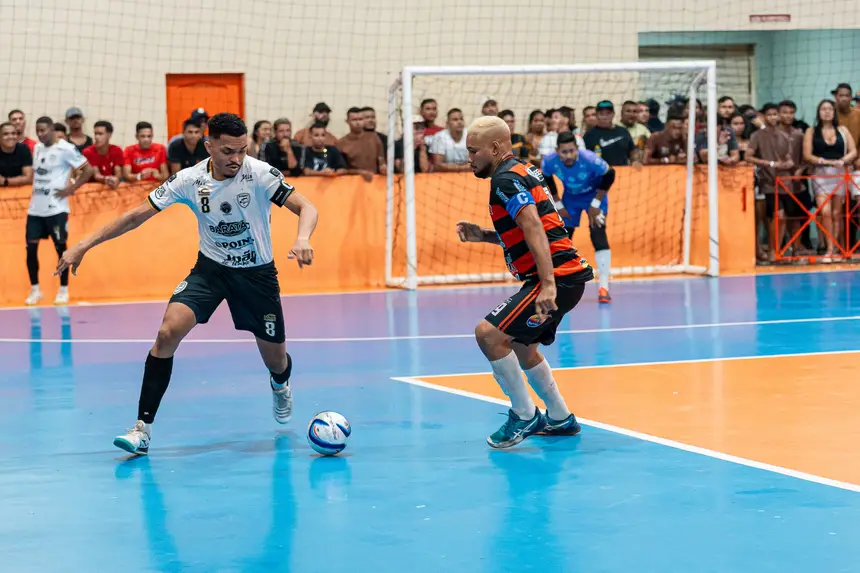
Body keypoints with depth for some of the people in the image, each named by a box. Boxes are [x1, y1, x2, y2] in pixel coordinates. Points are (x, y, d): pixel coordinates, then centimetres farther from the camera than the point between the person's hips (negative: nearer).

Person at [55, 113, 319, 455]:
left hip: (257, 273, -1)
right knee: (168, 331, -23)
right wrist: (84, 245, -13)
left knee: (276, 361, 8)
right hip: (211, 268, 1)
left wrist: (302, 240, -47)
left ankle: (280, 385, 51)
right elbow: (138, 214, -8)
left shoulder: (259, 174, -21)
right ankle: (143, 427, -17)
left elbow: (306, 208, -24)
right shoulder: (190, 180, -14)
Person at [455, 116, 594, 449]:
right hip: (563, 276, 11)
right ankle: (560, 419, 35)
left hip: (557, 279, -11)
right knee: (520, 345, 25)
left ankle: (525, 417, -6)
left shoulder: (507, 179, -12)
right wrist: (483, 235, 15)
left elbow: (535, 231, -24)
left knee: (489, 333, -17)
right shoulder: (521, 172, 18)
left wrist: (548, 283, -32)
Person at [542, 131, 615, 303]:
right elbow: (546, 180, -4)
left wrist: (595, 204, -19)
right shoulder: (549, 161, -28)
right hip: (570, 196, 4)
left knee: (598, 234, -19)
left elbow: (609, 175, -20)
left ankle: (604, 287, -19)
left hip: (594, 194, -4)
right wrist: (558, 204, -3)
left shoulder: (589, 159, -37)